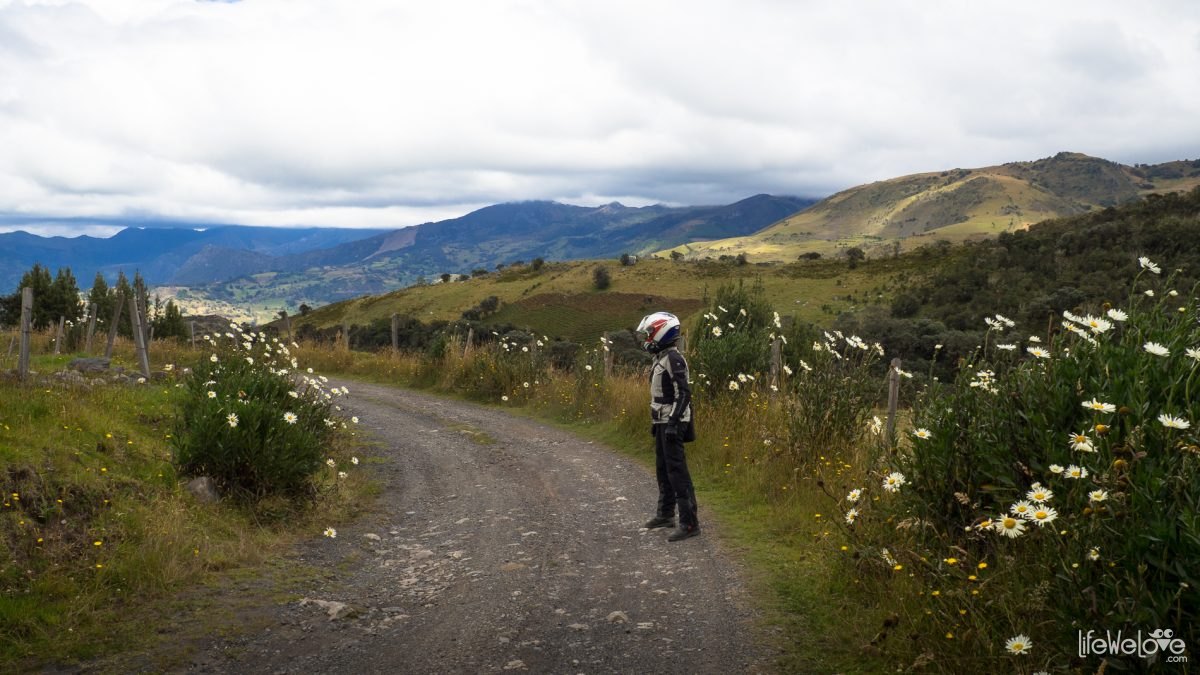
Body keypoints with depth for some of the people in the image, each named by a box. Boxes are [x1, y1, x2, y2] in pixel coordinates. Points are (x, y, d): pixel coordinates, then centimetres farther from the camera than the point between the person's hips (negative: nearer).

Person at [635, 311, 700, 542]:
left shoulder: (673, 358, -16)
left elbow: (684, 393, -23)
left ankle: (689, 523, -10)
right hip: (662, 422, 10)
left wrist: (673, 423, -27)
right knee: (662, 469, 19)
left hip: (672, 423, -10)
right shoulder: (660, 358, 15)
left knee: (677, 471, -11)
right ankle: (666, 514, 32)